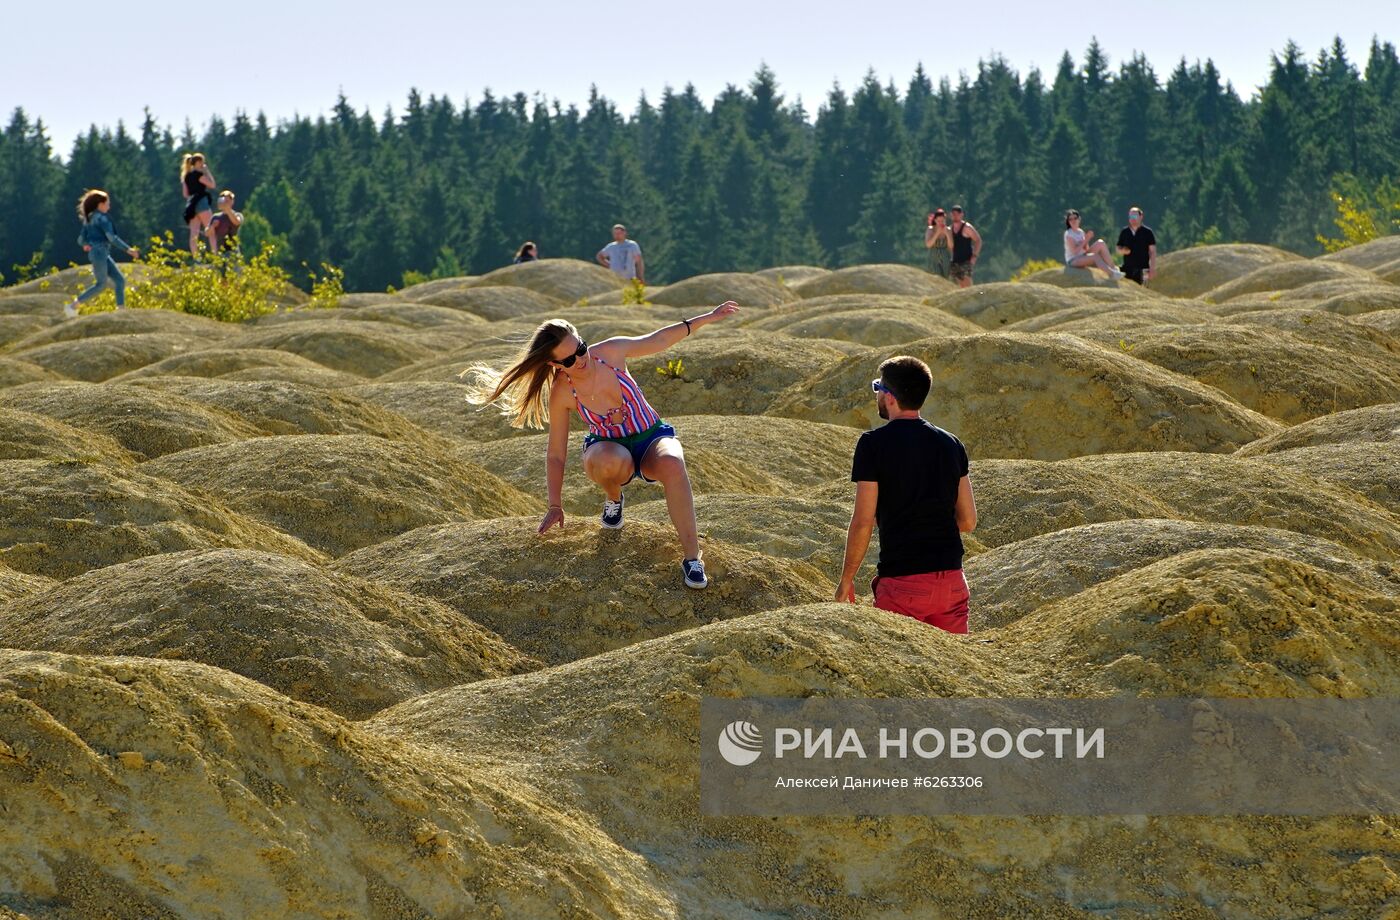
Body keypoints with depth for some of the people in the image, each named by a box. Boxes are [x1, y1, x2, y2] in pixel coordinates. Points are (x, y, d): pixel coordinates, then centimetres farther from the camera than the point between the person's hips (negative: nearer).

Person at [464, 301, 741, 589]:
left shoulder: (612, 352, -14)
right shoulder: (562, 395, -17)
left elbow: (658, 340, 2)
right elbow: (556, 455, -8)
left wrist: (707, 318, 2)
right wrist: (555, 506, -11)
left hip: (652, 439, 1)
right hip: (610, 447, -1)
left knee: (672, 465, -37)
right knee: (608, 462, -41)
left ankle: (691, 557, -28)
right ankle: (613, 498, -2)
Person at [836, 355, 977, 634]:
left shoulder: (874, 444, -8)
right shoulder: (951, 444, 7)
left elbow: (863, 522, -9)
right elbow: (968, 520, 10)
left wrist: (846, 579, 2)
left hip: (901, 581, -5)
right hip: (951, 577, 5)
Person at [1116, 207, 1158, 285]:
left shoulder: (1147, 232, 1)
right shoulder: (1124, 232, 10)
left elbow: (1152, 251, 0)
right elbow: (1118, 250, 16)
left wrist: (1152, 268, -7)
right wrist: (1123, 251, -9)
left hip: (1142, 269, -3)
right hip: (1127, 269, 4)